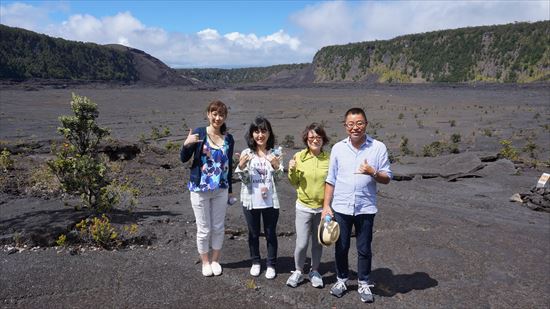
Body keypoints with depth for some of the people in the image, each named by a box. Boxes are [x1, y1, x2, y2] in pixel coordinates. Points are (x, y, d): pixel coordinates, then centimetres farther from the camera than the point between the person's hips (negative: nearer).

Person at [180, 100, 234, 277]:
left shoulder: (228, 139, 2)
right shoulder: (199, 133, -8)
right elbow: (184, 159, -4)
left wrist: (230, 189, 13)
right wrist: (186, 144, -24)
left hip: (221, 190, 3)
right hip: (200, 189, -3)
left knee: (219, 227, 12)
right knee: (204, 229, 7)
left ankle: (215, 260, 32)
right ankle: (205, 262, 28)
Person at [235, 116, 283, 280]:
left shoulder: (274, 153, -4)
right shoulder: (246, 153, -4)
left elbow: (278, 178, -6)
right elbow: (245, 180, -5)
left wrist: (276, 166, -25)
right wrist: (241, 166, -23)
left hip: (270, 201, -1)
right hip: (251, 200, 1)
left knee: (271, 234, 11)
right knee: (253, 233, 16)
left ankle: (271, 265, 28)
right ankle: (255, 262, 35)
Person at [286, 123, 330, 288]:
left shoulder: (329, 159, -5)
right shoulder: (299, 157, -5)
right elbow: (294, 183, 2)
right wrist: (292, 171, -16)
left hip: (322, 208, 1)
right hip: (303, 207, -1)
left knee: (318, 242, 14)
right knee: (301, 243, 1)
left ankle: (314, 271, 34)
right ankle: (298, 271, 25)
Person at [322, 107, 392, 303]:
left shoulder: (378, 147, -5)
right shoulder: (338, 148, 0)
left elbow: (387, 178, -2)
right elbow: (331, 180, 4)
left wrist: (373, 173, -23)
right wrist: (326, 206, 0)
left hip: (365, 208, -1)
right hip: (340, 208, 1)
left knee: (364, 249, 10)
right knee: (341, 247, 14)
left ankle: (364, 284, 29)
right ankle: (341, 280, 33)